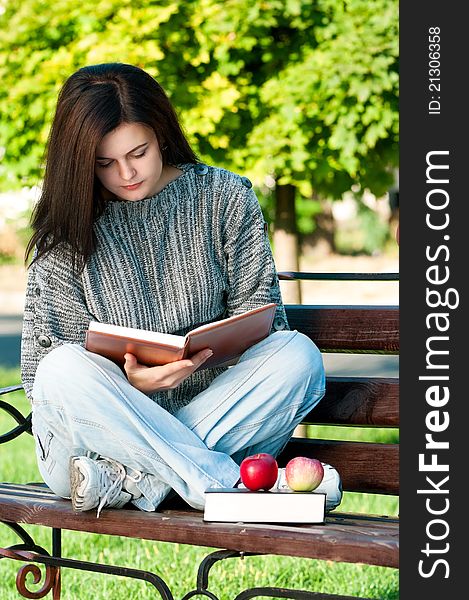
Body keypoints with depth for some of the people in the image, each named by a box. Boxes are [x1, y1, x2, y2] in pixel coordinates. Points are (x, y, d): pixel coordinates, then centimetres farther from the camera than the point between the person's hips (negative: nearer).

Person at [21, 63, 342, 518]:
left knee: (297, 353, -25)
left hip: (209, 407, 1)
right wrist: (127, 382, -22)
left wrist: (213, 349, -18)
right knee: (65, 368, -34)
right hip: (102, 429, -1)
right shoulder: (67, 232, 1)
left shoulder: (225, 197, 5)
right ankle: (230, 485, -36)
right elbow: (43, 370, -2)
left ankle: (135, 481, -31)